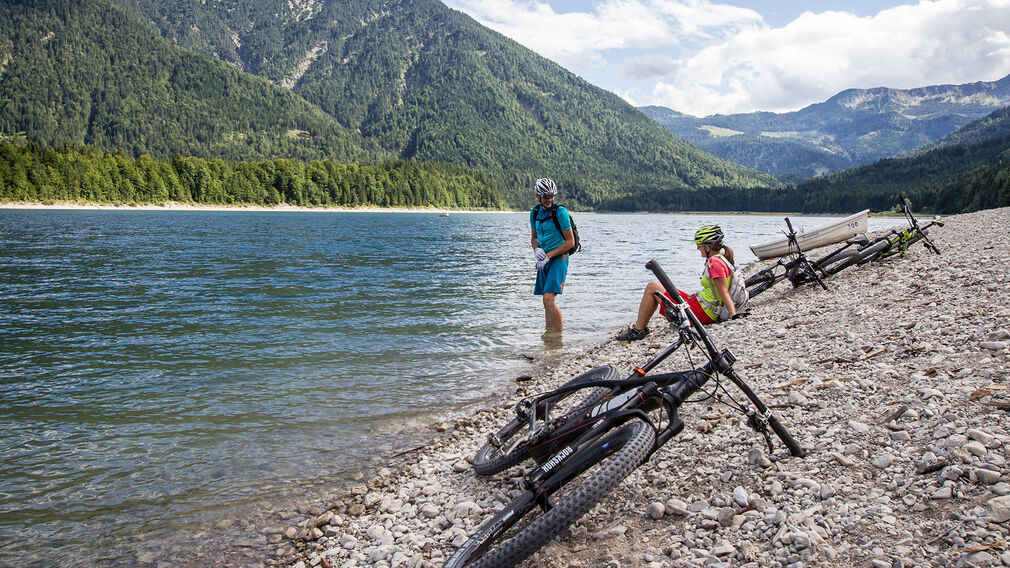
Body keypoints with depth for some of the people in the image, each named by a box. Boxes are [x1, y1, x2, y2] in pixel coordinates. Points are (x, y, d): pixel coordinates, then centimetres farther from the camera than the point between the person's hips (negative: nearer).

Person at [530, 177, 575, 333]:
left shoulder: (560, 212, -12)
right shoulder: (535, 211, 9)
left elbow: (570, 242, -11)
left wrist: (549, 255, -15)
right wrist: (537, 250, -3)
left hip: (558, 258, -7)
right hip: (544, 261, 7)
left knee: (549, 299, -18)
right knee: (547, 301, 10)